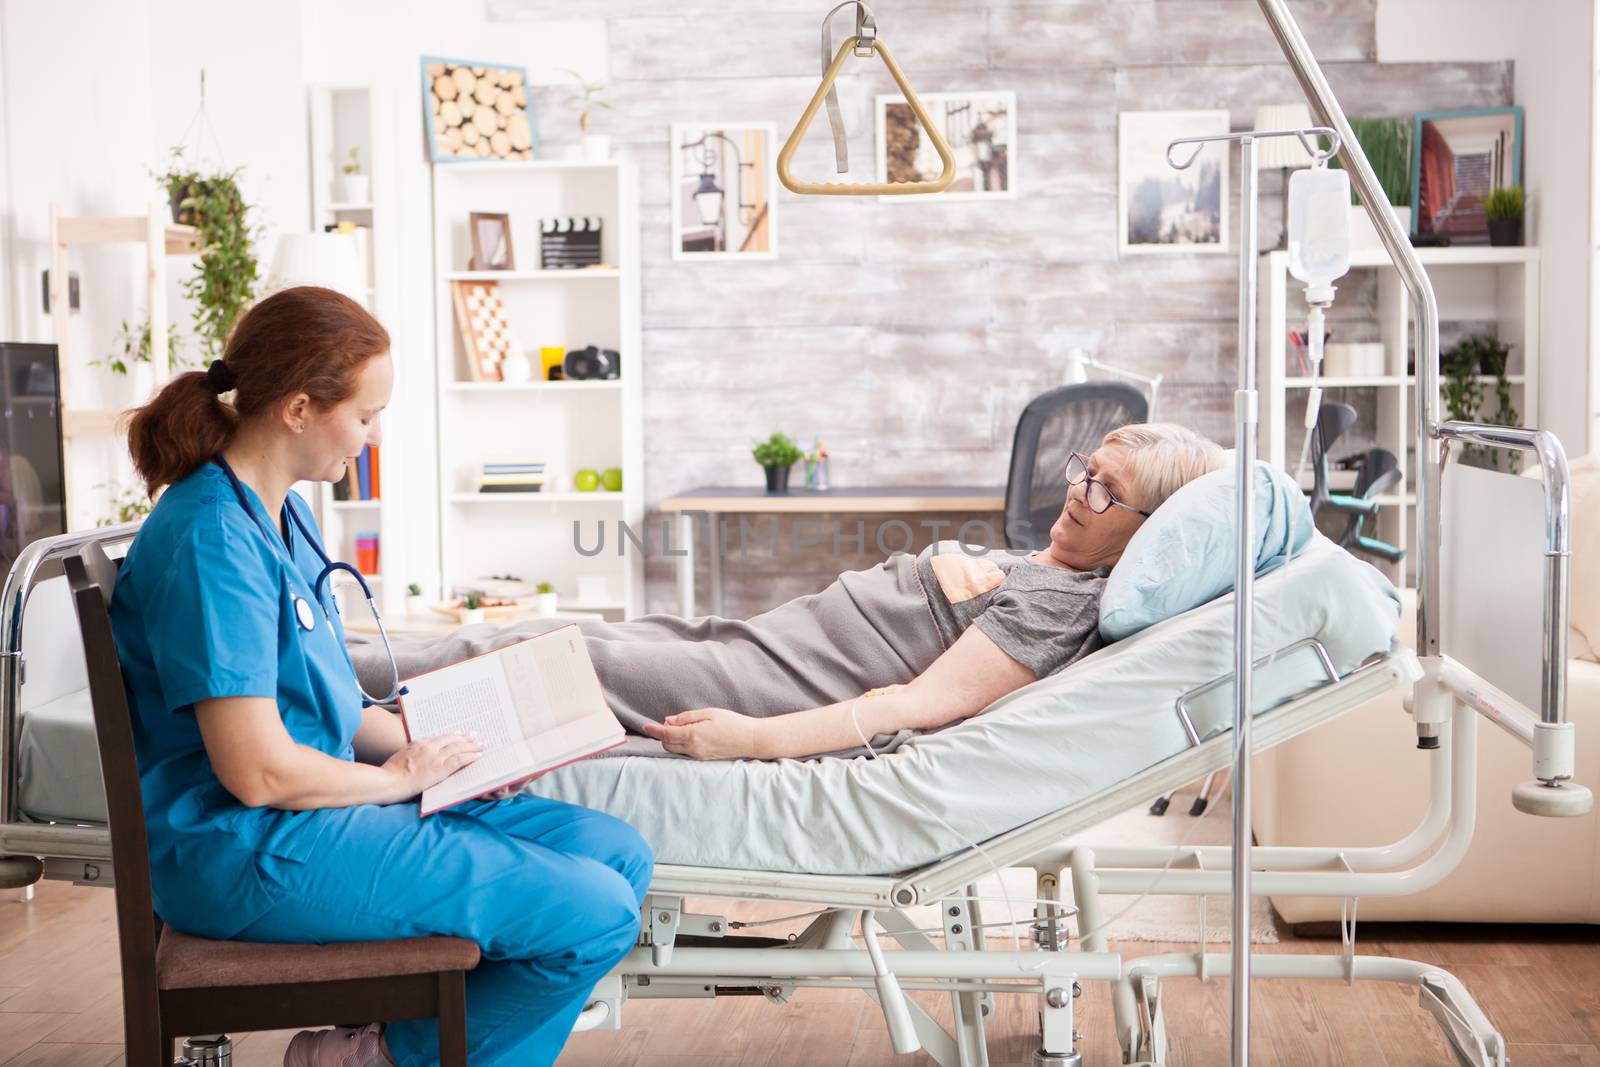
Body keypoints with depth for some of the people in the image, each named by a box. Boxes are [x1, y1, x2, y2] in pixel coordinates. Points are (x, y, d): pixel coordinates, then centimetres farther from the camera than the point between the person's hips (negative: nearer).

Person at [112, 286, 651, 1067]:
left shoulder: (284, 513, 10)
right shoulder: (213, 539, -20)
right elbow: (257, 771, -23)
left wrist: (430, 747, 5)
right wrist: (401, 776, -7)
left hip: (326, 800, 10)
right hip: (251, 853, -10)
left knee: (617, 853, 4)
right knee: (595, 916, -16)